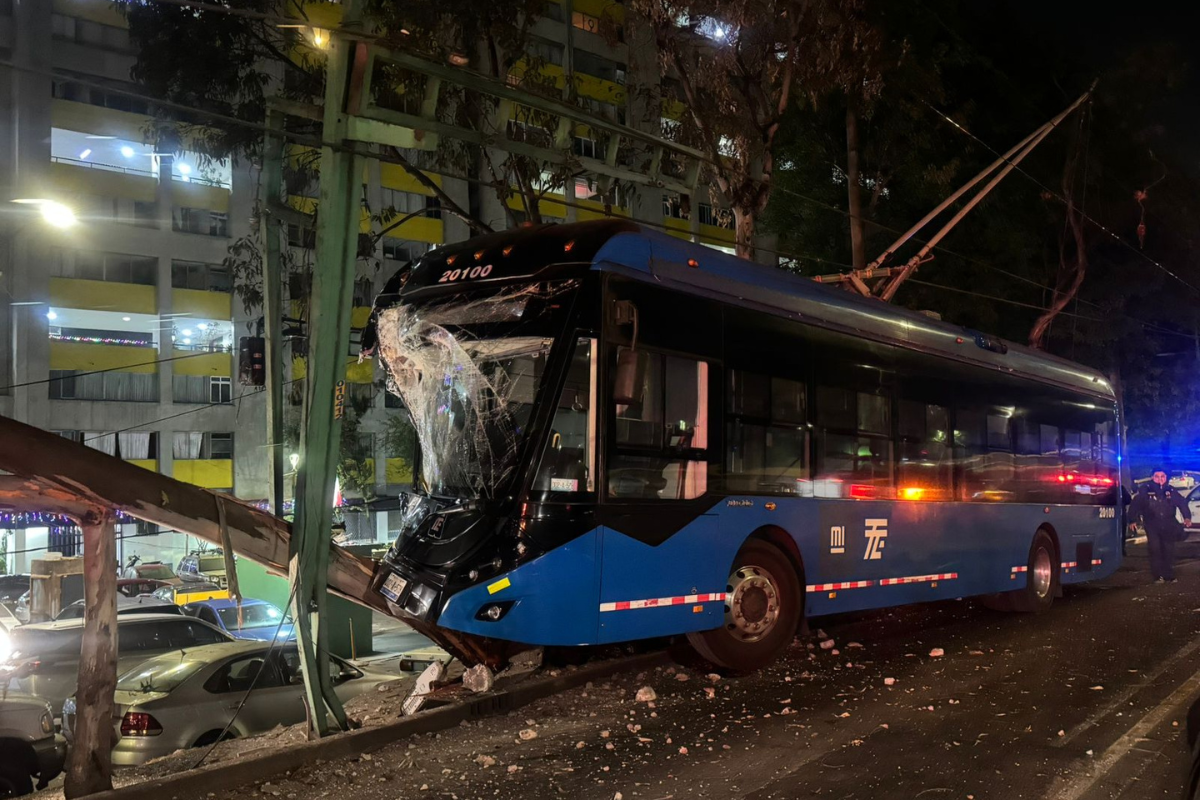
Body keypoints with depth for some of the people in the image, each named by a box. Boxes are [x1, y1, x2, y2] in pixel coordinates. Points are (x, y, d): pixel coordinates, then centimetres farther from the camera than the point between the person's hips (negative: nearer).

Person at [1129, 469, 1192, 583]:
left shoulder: (1170, 490, 4)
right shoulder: (1145, 490, -4)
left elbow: (1182, 503, 7)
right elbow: (1135, 505, -5)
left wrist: (1187, 517, -5)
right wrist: (1133, 520, -10)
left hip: (1168, 526, 3)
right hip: (1152, 526, -3)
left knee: (1169, 550, 4)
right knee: (1155, 550, -9)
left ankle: (1169, 576, 13)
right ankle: (1158, 576, -2)